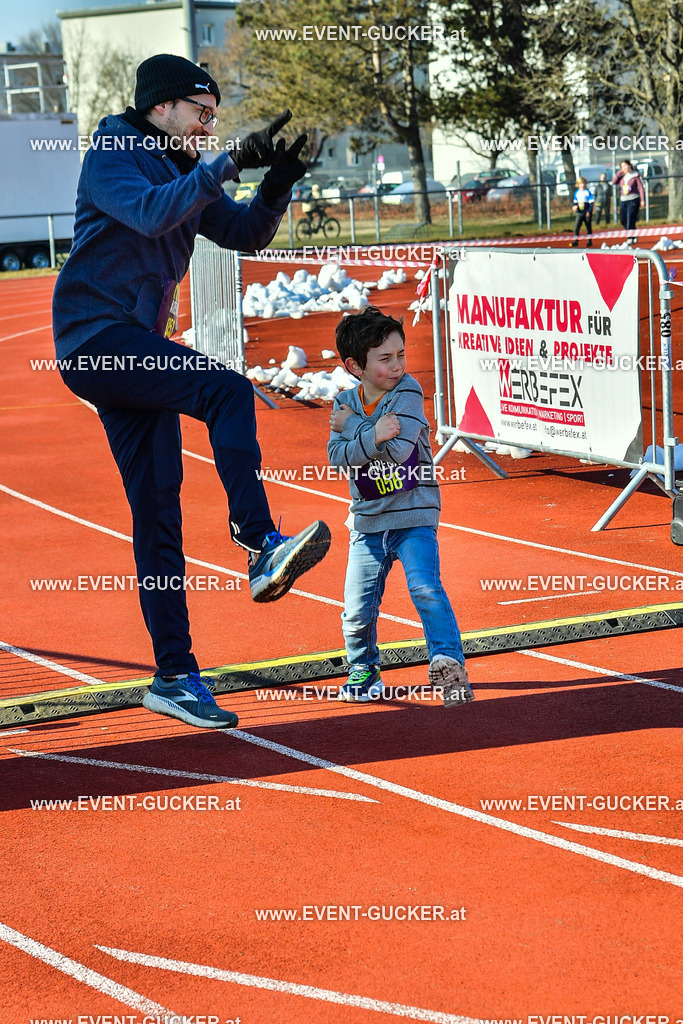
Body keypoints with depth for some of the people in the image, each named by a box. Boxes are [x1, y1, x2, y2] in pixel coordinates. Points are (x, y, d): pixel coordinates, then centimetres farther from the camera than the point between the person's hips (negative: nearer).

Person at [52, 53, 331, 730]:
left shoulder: (183, 173, 17)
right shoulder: (112, 156, -7)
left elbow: (246, 234, 13)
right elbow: (151, 214, -26)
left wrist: (278, 185, -4)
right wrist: (228, 164, -29)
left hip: (138, 349, 8)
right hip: (95, 339, -8)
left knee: (158, 508, 5)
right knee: (227, 392, -27)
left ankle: (175, 675, 6)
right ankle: (261, 548, -33)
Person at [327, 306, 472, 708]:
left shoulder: (408, 392, -10)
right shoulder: (346, 403, 1)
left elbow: (398, 449, -22)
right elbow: (338, 456, -13)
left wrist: (353, 425, -15)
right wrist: (373, 435, -27)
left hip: (414, 513, -3)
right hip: (368, 520, 3)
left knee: (426, 588, -19)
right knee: (357, 608, 2)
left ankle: (448, 662, -10)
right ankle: (363, 669, 26)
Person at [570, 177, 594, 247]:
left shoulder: (588, 192, -3)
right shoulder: (577, 192, 9)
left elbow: (591, 202, -5)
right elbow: (574, 201, 17)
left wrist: (589, 211, -13)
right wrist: (574, 206, -5)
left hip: (587, 213, -3)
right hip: (579, 213, 3)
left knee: (588, 227, 6)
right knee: (576, 226, -8)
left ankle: (589, 241, 14)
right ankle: (575, 240, -6)